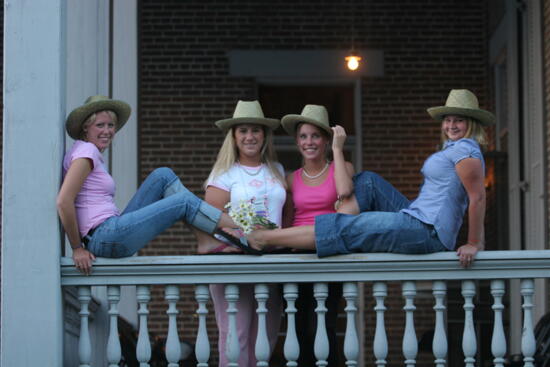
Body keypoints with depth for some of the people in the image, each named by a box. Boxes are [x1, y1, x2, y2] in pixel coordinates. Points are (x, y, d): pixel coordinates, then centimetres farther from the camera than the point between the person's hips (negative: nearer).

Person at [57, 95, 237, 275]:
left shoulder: (91, 152, 20)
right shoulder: (86, 151, -9)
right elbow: (64, 201, -20)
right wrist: (78, 249, -16)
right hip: (105, 238, -10)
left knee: (163, 175, 10)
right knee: (184, 201, -5)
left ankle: (207, 239, 0)